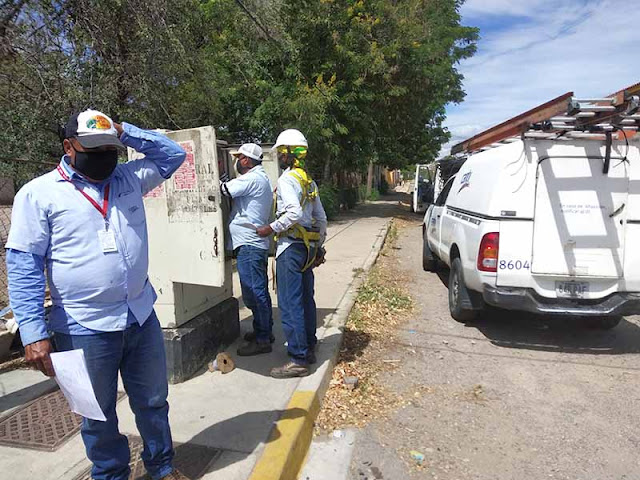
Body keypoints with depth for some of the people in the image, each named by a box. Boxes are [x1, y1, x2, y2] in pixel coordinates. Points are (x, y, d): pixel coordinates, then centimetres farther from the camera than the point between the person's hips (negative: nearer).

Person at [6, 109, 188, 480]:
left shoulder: (129, 178, 6)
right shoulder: (39, 193, -6)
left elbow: (173, 154, 12)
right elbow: (24, 266, -8)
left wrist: (123, 131, 2)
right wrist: (34, 334, -14)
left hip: (142, 316, 4)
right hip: (85, 328, -3)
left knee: (154, 401, 19)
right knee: (99, 414, 17)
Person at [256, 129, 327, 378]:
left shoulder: (287, 179, -12)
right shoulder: (309, 181, 16)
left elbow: (294, 213, -26)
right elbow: (322, 218, 17)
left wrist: (271, 229, -14)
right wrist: (318, 246, 23)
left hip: (291, 247, -9)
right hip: (308, 248, 9)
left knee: (290, 304, -5)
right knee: (306, 300, 15)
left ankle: (298, 360, -1)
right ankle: (309, 349, 26)